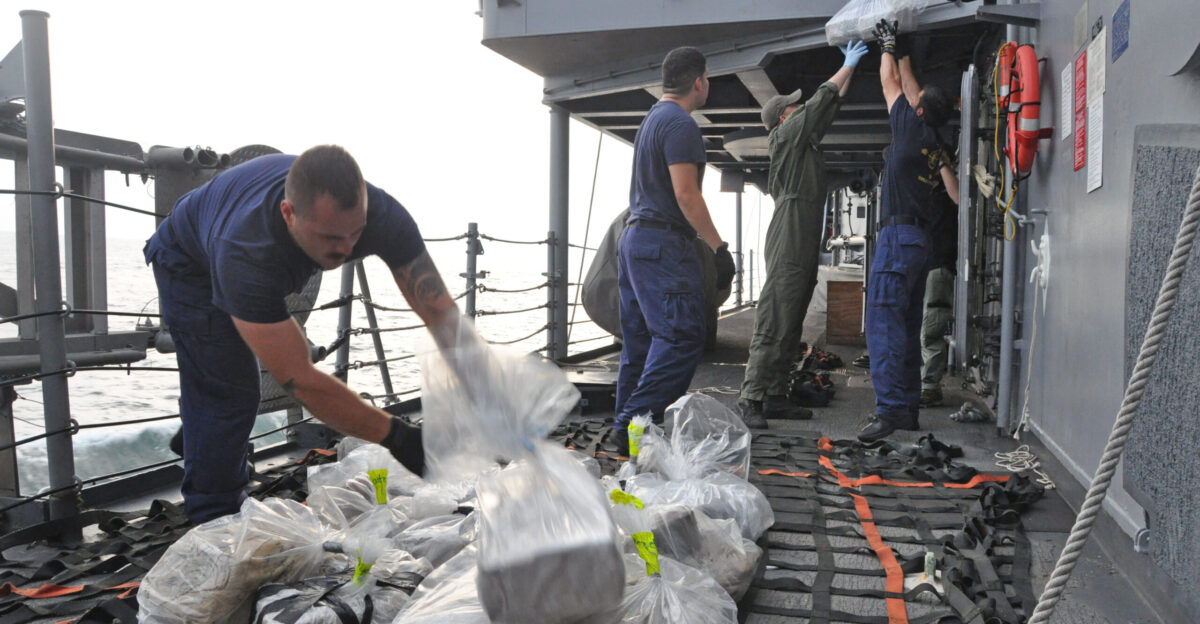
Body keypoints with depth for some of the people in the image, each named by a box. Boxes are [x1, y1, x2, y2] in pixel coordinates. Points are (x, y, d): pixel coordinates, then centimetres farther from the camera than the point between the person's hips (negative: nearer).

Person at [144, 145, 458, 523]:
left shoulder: (380, 215, -39)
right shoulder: (247, 256, -50)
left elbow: (443, 314, -38)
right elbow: (298, 379, -48)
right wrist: (396, 438, -51)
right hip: (192, 262, -5)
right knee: (226, 392, -13)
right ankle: (213, 524, 2)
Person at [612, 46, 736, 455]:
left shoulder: (651, 119, 21)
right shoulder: (681, 124, -10)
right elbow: (686, 194, -18)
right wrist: (719, 247, -16)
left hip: (634, 238, 10)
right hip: (664, 242, -10)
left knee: (640, 340, 10)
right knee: (682, 337, -12)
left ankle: (628, 427, 13)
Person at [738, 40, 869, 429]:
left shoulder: (804, 140, 24)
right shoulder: (785, 136, 0)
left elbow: (830, 108, 31)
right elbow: (822, 100, 1)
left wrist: (850, 69, 30)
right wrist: (848, 66, 14)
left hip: (804, 249, 10)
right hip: (787, 248, -10)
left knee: (790, 330, 8)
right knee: (772, 327, -12)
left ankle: (775, 398, 12)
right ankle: (750, 400, -12)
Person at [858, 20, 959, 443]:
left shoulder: (912, 127, -2)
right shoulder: (935, 146, 15)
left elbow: (891, 84, 12)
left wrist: (888, 46, 26)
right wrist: (901, 54, 37)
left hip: (898, 236, -9)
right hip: (919, 240, 9)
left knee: (883, 322, -16)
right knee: (907, 327, 11)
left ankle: (889, 409, -23)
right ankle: (908, 410, 15)